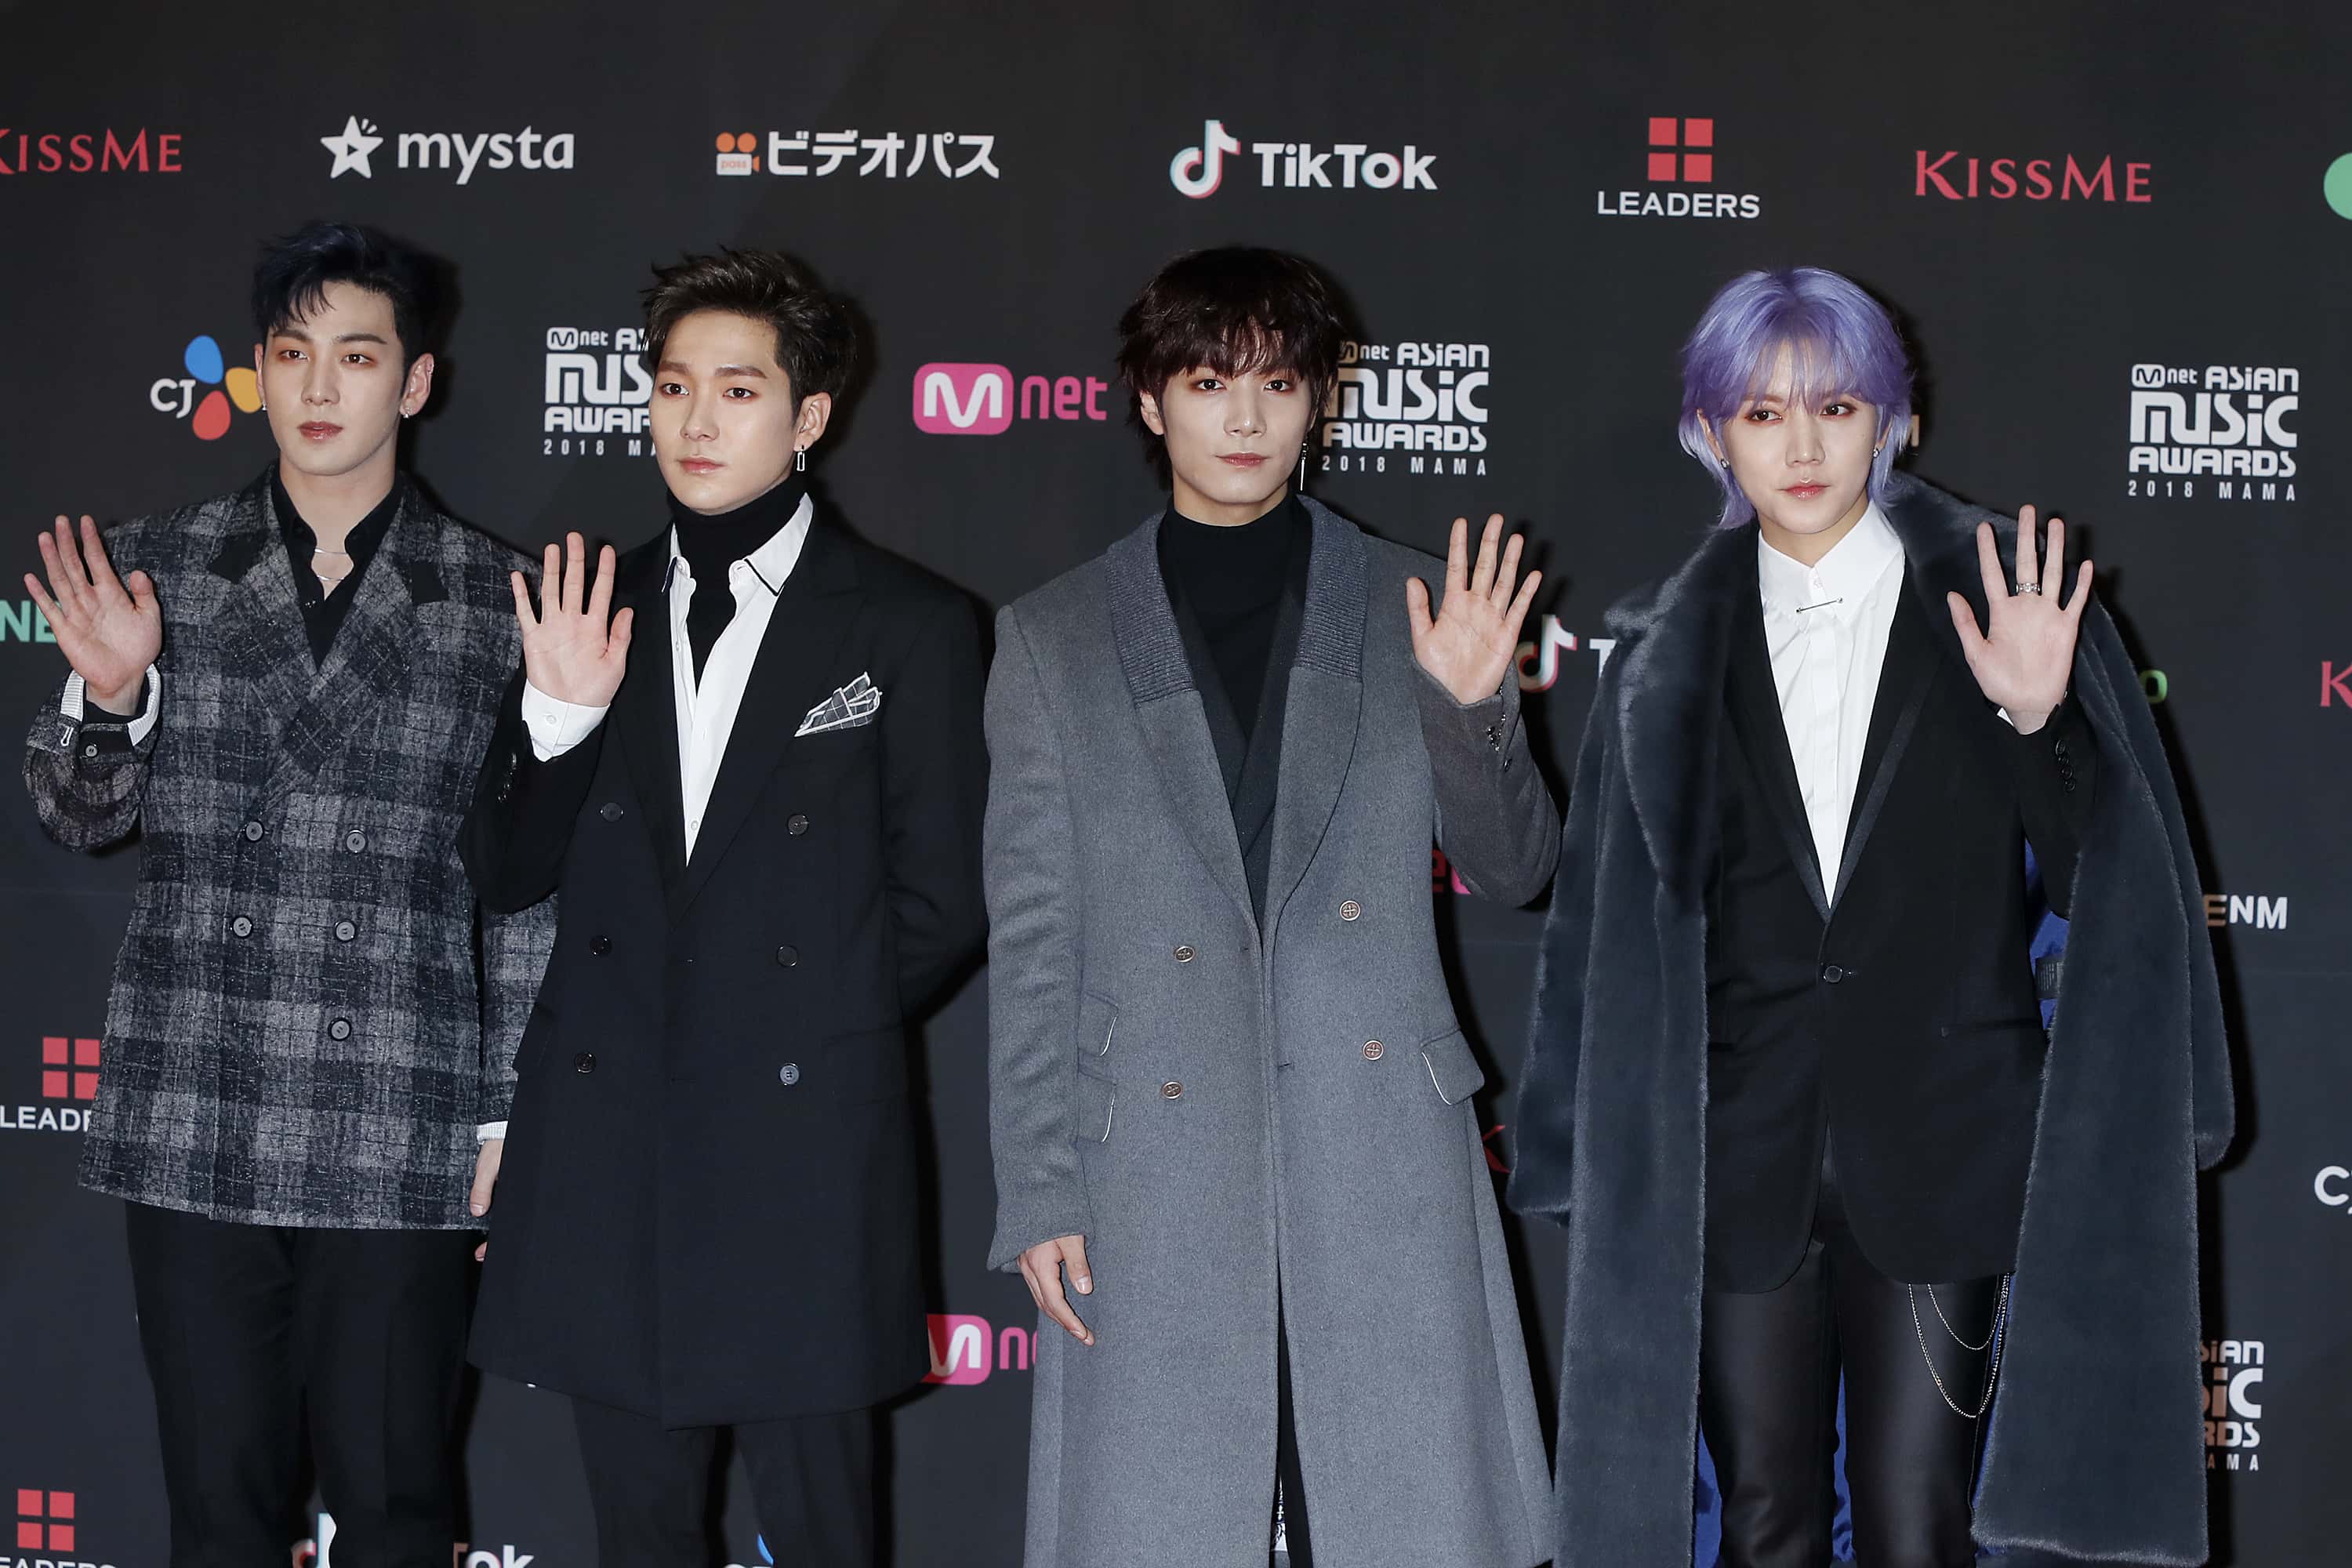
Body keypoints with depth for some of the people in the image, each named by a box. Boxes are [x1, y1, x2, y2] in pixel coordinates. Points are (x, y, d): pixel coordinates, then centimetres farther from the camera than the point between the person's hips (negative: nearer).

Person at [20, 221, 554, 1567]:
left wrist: (508, 1114, 2)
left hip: (400, 1141, -2)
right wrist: (109, 695, -9)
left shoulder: (493, 597, 2)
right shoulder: (158, 569, 7)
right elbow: (81, 819, 11)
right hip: (192, 1131, 2)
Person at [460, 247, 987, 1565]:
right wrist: (556, 712, -6)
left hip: (804, 1143, -3)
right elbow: (508, 877, 8)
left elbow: (941, 906, 0)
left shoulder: (911, 627, -1)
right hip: (611, 1142, 4)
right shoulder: (595, 609, 9)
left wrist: (811, 1035, 0)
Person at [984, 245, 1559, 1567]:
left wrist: (1471, 707, -9)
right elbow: (1030, 943, 6)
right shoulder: (1056, 639, 7)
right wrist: (1036, 1199, 1)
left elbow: (1517, 869, 10)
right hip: (1158, 1182, 0)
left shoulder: (1410, 607, 8)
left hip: (1384, 1158, 0)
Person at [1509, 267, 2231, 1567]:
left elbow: (2098, 876, -3)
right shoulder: (1673, 652, 5)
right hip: (1740, 1155, 2)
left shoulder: (1995, 599, -1)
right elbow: (1612, 921, 9)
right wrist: (1595, 1162, 6)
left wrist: (2037, 718, -20)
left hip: (1942, 1150, -2)